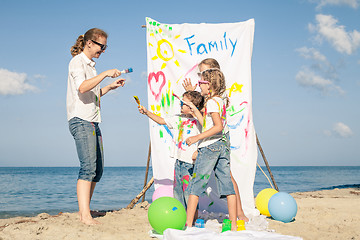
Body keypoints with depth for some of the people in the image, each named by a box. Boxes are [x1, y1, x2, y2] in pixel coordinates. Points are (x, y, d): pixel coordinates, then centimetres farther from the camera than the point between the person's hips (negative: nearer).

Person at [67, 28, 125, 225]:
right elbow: (82, 87, -23)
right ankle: (85, 215, -22)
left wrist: (110, 87, 19)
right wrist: (105, 74, -22)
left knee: (97, 169, 8)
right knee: (88, 167, -19)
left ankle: (83, 210, 14)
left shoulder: (90, 65, 24)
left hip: (93, 122, 10)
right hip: (81, 121, -10)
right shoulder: (77, 62, -5)